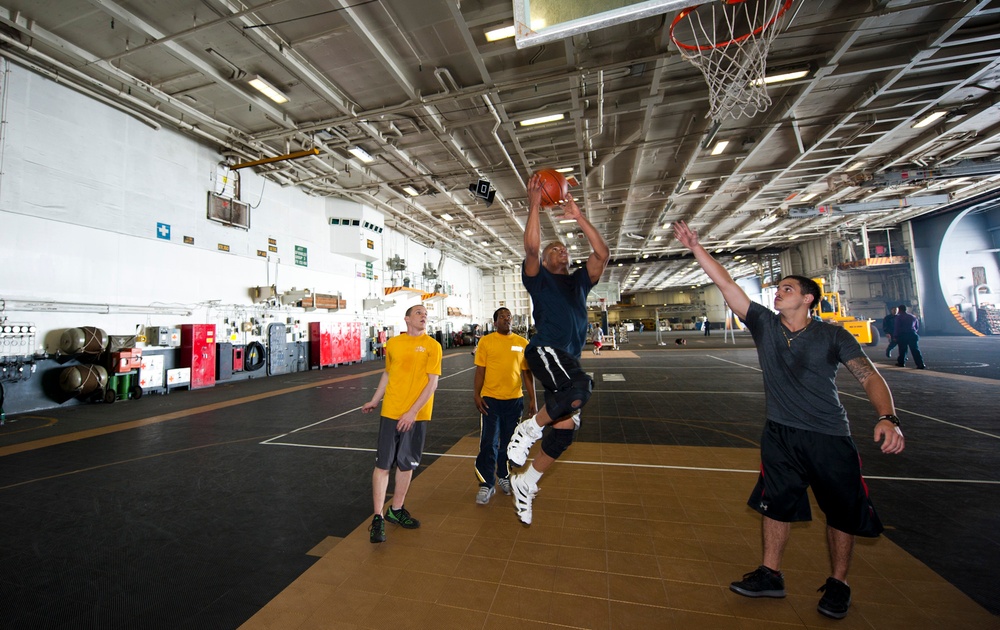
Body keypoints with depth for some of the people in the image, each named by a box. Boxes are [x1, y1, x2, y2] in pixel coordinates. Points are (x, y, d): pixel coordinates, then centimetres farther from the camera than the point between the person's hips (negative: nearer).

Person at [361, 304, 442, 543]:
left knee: (406, 464, 13)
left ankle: (396, 510, 33)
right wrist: (374, 401, 17)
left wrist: (413, 411, -15)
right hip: (391, 412, 1)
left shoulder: (432, 346, -5)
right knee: (383, 464, 3)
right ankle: (378, 517, 19)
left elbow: (432, 382, -9)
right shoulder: (393, 343, 3)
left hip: (417, 416, -1)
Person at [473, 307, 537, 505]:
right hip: (491, 399, -2)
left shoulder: (522, 343, 3)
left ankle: (504, 476, 35)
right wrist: (476, 394, -10)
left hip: (515, 400, 3)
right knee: (489, 443, 2)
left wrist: (532, 399, 4)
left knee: (509, 442, 15)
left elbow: (527, 373, 6)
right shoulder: (486, 341, -3)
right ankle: (487, 484, 17)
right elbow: (480, 370, -2)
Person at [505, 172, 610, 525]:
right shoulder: (538, 278, 9)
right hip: (545, 350, -6)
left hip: (569, 359, 6)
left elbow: (603, 253, 9)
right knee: (581, 387, -35)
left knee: (564, 432, 4)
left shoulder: (579, 281, 22)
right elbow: (531, 247, -10)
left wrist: (578, 217, 6)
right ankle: (528, 429, -12)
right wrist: (534, 206, -8)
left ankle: (525, 483, 23)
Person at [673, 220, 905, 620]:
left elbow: (870, 377, -12)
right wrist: (695, 247, -13)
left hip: (830, 437, -1)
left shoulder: (833, 336, -5)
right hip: (780, 435, 2)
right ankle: (770, 575, 26)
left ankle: (838, 584, 35)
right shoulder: (764, 324, -3)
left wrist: (887, 418, -31)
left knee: (843, 511, 12)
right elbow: (724, 283, -8)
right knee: (776, 502, 11)